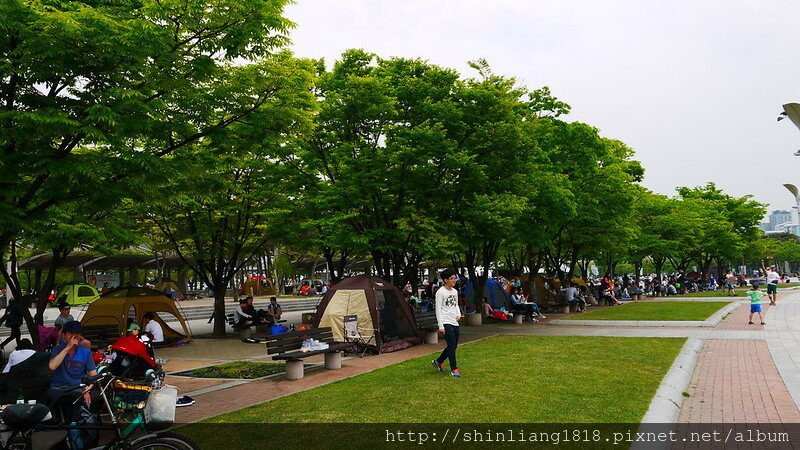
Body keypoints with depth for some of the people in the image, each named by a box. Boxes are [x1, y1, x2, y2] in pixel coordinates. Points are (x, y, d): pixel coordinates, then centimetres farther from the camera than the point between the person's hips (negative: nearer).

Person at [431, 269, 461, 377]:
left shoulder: (455, 291, 13)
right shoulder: (440, 292, -10)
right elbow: (438, 310, -11)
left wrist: (459, 314, 4)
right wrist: (441, 326, -15)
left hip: (454, 323, 8)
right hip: (446, 323, -8)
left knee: (453, 346, 11)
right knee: (452, 345, -10)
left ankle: (438, 361, 30)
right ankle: (454, 369, 0)